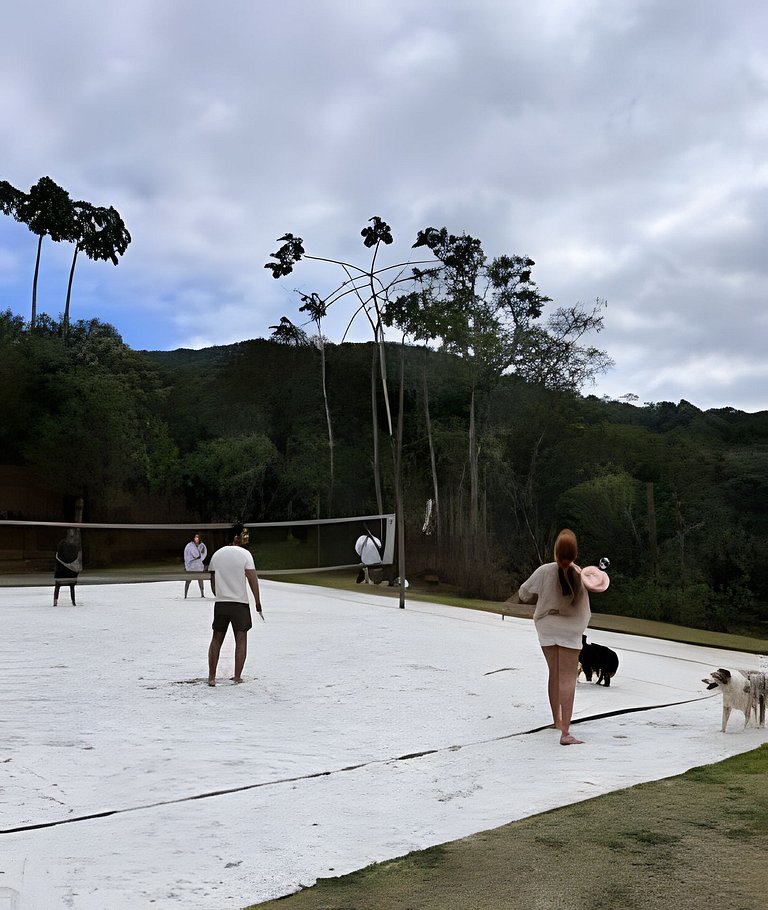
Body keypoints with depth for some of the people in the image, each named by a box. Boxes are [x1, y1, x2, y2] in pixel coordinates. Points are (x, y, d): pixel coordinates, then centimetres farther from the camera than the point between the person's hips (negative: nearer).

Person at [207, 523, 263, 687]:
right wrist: (258, 602, -4)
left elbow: (213, 581, 12)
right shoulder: (244, 554, -7)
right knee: (241, 640, 6)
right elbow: (252, 579, -12)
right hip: (240, 603, -4)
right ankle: (237, 677, 6)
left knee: (216, 639, 11)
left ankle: (211, 677, 12)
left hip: (220, 604, 4)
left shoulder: (217, 554, 8)